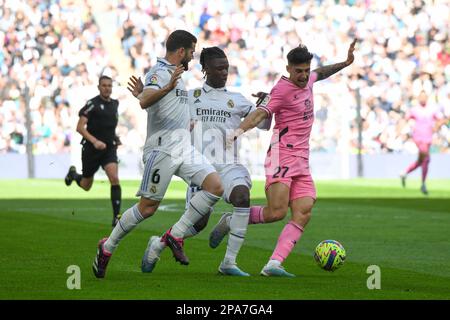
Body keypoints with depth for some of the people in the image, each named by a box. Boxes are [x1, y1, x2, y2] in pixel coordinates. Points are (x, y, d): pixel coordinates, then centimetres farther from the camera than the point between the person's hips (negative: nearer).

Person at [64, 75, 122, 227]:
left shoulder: (115, 103, 8)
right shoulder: (92, 104, -12)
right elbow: (79, 127, -18)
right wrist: (94, 141, -31)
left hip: (109, 148, 3)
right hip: (91, 149, -3)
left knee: (115, 179, -21)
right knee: (86, 186, 14)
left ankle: (116, 217, -19)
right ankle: (73, 174, 50)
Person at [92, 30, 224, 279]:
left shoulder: (175, 73, 21)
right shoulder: (159, 72, -10)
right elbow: (144, 102, -29)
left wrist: (190, 123, 48)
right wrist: (168, 87, -43)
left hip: (184, 147, 9)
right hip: (162, 148, -9)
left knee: (215, 187, -9)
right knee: (148, 207, -6)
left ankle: (175, 235, -3)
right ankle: (107, 247, 11)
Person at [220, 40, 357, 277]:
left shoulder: (307, 80, 15)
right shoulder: (282, 90, -11)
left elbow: (321, 73, 40)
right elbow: (261, 113, -25)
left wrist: (345, 63, 37)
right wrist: (240, 130, -41)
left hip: (302, 160, 8)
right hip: (282, 156, -8)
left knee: (303, 213, -10)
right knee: (277, 212, -19)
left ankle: (273, 265, -18)